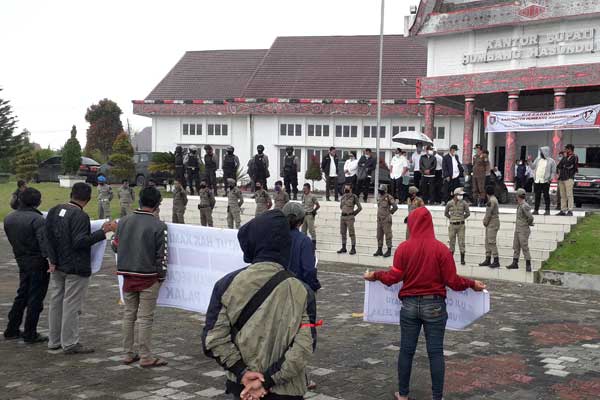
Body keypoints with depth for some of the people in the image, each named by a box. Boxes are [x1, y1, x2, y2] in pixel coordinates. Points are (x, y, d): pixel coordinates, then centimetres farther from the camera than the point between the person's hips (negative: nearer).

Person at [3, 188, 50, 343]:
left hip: (21, 260, 7)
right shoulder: (37, 219, -19)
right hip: (38, 262, -7)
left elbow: (12, 240, 9)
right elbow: (45, 244, -25)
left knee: (21, 295, 20)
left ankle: (11, 330, 27)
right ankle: (30, 335, 9)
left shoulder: (8, 219, 3)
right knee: (35, 298, 3)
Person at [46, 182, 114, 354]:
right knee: (71, 305, -1)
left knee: (56, 302, 16)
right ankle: (70, 343, 5)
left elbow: (48, 237, 7)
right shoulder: (80, 216, -19)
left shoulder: (54, 211, 6)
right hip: (76, 268, -8)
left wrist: (52, 259, 7)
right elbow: (80, 241, -24)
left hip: (57, 267, 8)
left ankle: (54, 340, 25)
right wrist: (103, 231, -20)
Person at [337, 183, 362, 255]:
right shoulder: (343, 197, 11)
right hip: (342, 217, 7)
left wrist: (353, 214, 0)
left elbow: (360, 207, -4)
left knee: (351, 233, -4)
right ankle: (343, 248, 16)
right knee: (343, 233, 8)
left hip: (350, 218, -7)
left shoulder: (354, 197, -8)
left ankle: (353, 249, 2)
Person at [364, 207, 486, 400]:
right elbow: (452, 281, -9)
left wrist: (375, 275, 12)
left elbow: (394, 277, -5)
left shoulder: (404, 248, -7)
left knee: (406, 351, 11)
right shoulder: (441, 248, -9)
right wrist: (472, 284, 7)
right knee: (435, 352, 6)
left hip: (410, 304, 1)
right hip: (434, 305, -1)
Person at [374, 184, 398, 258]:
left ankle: (389, 251, 1)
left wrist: (390, 212, -2)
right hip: (379, 219, 8)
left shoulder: (389, 197, -10)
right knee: (379, 235, 10)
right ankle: (379, 250, 16)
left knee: (388, 235, -3)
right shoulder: (379, 198, 12)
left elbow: (395, 207, -14)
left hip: (386, 220, -8)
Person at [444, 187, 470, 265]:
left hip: (461, 225, -1)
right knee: (452, 242, 6)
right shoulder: (449, 203, 0)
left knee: (461, 242, -3)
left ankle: (462, 259, 2)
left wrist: (462, 218, 12)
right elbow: (446, 213, 14)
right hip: (452, 225, 1)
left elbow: (468, 213, 8)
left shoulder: (464, 203, -1)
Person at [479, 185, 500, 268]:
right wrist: (485, 220, 10)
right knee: (487, 242, 12)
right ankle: (488, 260, 16)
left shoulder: (491, 200, -16)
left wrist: (485, 222, -4)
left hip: (492, 222, -10)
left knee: (491, 242, -11)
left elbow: (489, 213, -18)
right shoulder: (493, 199, 16)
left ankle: (496, 261, -9)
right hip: (490, 223, 10)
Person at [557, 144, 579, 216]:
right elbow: (559, 166, 18)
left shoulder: (574, 157, -2)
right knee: (562, 195, 6)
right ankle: (563, 210, 9)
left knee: (569, 195, -10)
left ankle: (570, 211, -12)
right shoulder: (564, 157, 19)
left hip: (568, 178, -7)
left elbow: (567, 165, -14)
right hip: (561, 178, 7)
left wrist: (565, 157, 0)